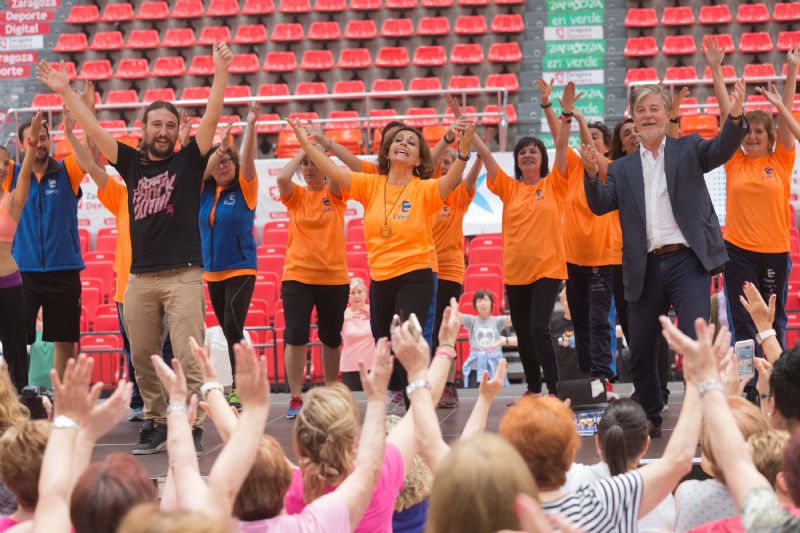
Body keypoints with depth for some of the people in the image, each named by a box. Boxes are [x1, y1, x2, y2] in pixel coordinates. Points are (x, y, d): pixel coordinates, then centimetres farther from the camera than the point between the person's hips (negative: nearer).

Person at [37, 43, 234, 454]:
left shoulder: (188, 161, 4)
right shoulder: (132, 163, 11)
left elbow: (212, 117, -6)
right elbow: (93, 129, 11)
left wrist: (220, 72, -16)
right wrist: (65, 91, 7)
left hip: (183, 276, -4)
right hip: (140, 278, 4)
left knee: (188, 358, -7)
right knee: (143, 359, 7)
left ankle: (191, 427, -2)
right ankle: (156, 424, 18)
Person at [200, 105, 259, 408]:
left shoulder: (244, 189, -4)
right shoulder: (205, 192, 7)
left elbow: (247, 160, -18)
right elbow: (201, 170, -11)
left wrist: (251, 126, -29)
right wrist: (221, 145, -24)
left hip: (240, 269, -5)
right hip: (212, 272, 5)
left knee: (233, 326, -17)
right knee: (228, 330, 9)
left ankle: (239, 389, -16)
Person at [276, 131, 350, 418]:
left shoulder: (335, 193, 2)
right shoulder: (296, 195, 4)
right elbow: (282, 177, -17)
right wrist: (302, 151, -6)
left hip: (334, 276, 0)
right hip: (297, 275, 0)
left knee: (331, 338, 12)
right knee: (295, 335, -11)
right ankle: (295, 398, -6)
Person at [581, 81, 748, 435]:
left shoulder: (688, 150, 8)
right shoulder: (622, 169, 14)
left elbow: (721, 150, -10)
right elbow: (600, 205, 3)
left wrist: (735, 117, -30)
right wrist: (592, 175, -16)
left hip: (687, 260, -3)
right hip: (646, 267, 3)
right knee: (640, 350, 8)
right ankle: (650, 417, 24)